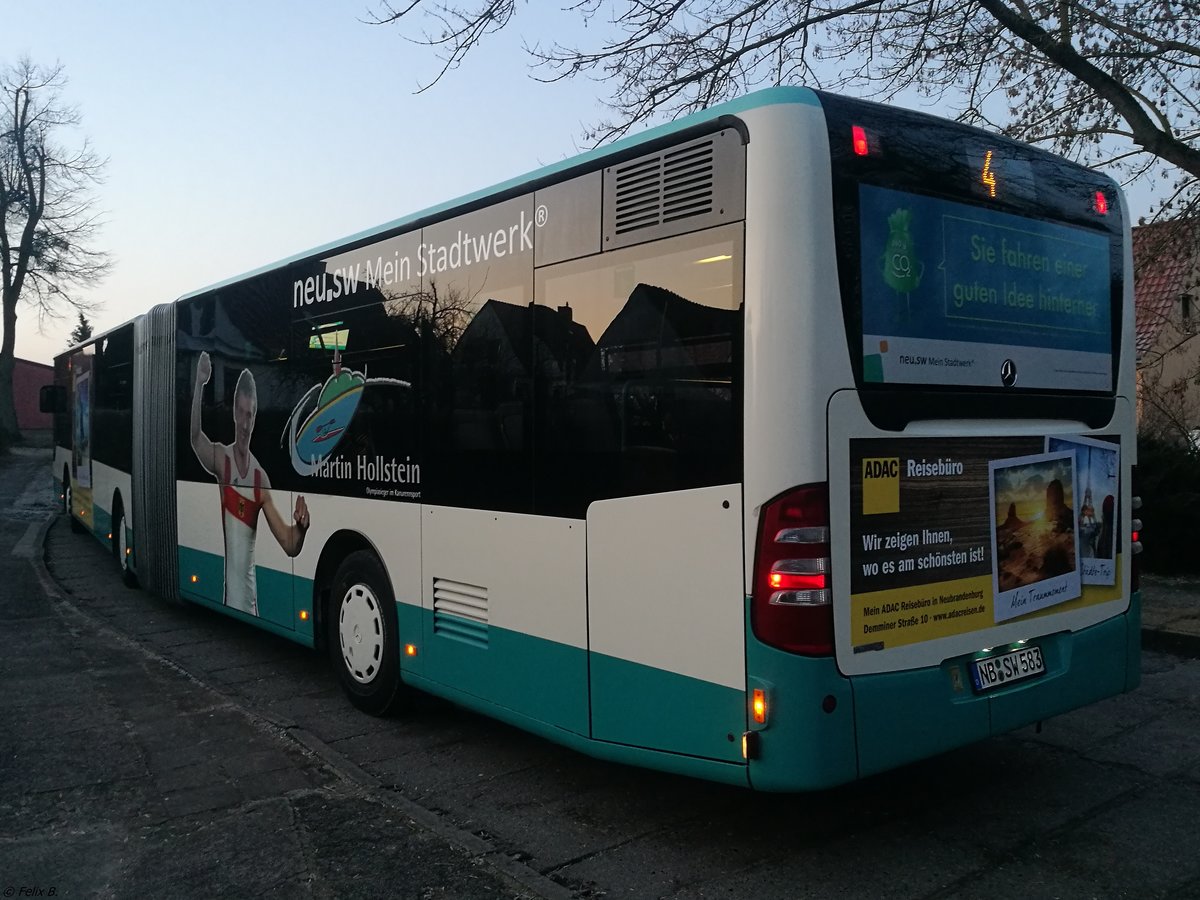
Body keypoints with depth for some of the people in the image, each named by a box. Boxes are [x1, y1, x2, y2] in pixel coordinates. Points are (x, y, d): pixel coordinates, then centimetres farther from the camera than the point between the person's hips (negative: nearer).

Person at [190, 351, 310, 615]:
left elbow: (290, 545, 2)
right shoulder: (221, 457, -1)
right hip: (222, 592, -3)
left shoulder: (261, 478, 3)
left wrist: (301, 527, -21)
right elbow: (195, 438, -24)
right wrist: (200, 385, -36)